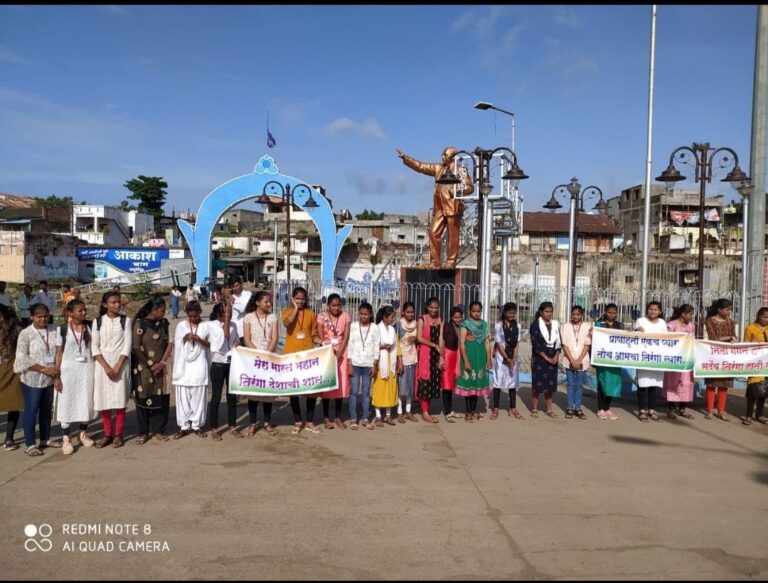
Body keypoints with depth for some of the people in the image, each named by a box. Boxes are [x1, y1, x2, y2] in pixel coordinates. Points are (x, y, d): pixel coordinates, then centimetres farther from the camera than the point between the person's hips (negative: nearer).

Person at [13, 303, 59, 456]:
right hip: (32, 379, -4)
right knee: (31, 410, 3)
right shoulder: (26, 334, -11)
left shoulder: (53, 331, 1)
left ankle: (45, 439, 29)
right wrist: (44, 369, -19)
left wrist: (56, 369, -8)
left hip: (50, 378, 5)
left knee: (47, 409, 15)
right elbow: (22, 358, -15)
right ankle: (30, 444, 12)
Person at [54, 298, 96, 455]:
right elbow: (59, 353, -3)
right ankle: (66, 438, 10)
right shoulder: (62, 329, -5)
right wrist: (56, 375, -5)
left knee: (86, 401, 9)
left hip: (87, 369, 2)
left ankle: (83, 433, 25)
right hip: (68, 369, -2)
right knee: (67, 403, 1)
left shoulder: (90, 326, 1)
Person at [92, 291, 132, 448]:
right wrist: (106, 366, -11)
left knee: (120, 400, 0)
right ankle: (107, 434, 16)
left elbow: (127, 345, -5)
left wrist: (117, 367, -13)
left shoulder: (125, 320, 0)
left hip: (121, 364, -1)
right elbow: (95, 348, 0)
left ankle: (118, 435, 11)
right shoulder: (98, 322, 4)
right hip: (103, 364, 1)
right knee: (104, 400, 3)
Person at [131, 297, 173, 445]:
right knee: (143, 399, 3)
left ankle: (158, 430, 17)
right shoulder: (140, 323, -9)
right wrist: (150, 365, -6)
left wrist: (162, 362, -8)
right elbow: (136, 348, -10)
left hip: (161, 367, 4)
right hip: (144, 368, -4)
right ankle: (143, 432, 14)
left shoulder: (165, 323, 4)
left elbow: (170, 343, 3)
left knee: (162, 399, 5)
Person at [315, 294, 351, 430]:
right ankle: (326, 417, 5)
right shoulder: (322, 316, -2)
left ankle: (338, 417, 10)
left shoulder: (346, 316, 2)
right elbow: (320, 337, -4)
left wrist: (339, 353, -14)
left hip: (341, 353, 2)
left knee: (341, 384, 1)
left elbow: (346, 337, -3)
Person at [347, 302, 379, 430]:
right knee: (354, 391, 0)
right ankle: (353, 418, 8)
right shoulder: (353, 326, 0)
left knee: (366, 392, 6)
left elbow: (376, 347, 3)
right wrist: (349, 363, -5)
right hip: (355, 363, -1)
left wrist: (375, 365, -1)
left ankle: (365, 418, 13)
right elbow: (349, 345, 0)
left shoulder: (375, 328, 2)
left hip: (369, 363, 1)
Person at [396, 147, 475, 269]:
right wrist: (405, 157, 14)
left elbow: (470, 187, -2)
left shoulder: (460, 170, 2)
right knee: (434, 233, 0)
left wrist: (458, 190, -19)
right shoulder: (438, 168, 18)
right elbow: (421, 166, 19)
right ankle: (435, 263, 4)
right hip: (439, 208, 6)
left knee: (453, 235, -3)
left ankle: (451, 262, 2)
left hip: (453, 207, -6)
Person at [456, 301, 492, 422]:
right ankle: (468, 412, 6)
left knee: (478, 382, 9)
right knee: (469, 382, -1)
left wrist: (489, 360, 5)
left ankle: (474, 411, 19)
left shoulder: (484, 324, 10)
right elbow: (462, 344, -11)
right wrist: (466, 361, -17)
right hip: (469, 354, -5)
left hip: (481, 356, 5)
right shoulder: (465, 324, -5)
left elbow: (487, 343, 10)